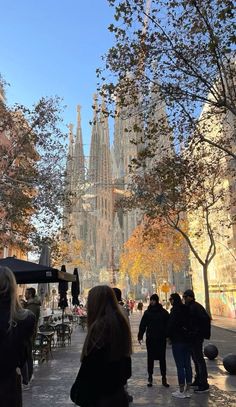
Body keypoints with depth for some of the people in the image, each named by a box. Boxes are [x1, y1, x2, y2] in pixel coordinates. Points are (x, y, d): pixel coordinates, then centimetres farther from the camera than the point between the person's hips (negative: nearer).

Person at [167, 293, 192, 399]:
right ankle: (187, 390, 20)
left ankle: (181, 391, 7)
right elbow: (190, 323, 11)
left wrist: (169, 336, 1)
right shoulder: (186, 309, 5)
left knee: (180, 366, 0)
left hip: (177, 341, -7)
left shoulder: (175, 310, -15)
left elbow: (171, 325, -15)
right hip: (187, 340, 7)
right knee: (187, 365, 12)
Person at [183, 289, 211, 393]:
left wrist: (202, 333, -22)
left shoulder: (195, 307, -19)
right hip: (192, 337, 10)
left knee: (199, 359, -4)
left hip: (196, 337, -10)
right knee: (196, 359, 18)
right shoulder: (189, 307, 11)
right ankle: (198, 381, 31)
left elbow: (206, 319, -26)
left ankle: (204, 385, 4)